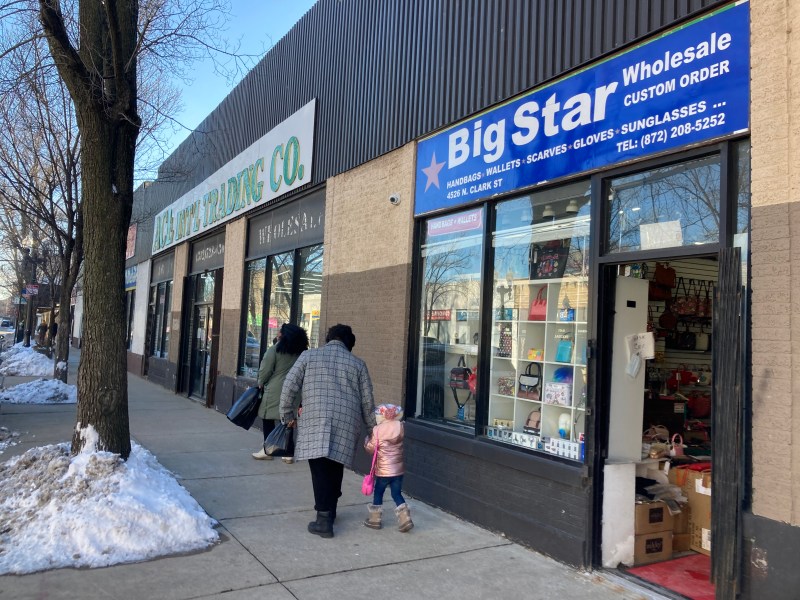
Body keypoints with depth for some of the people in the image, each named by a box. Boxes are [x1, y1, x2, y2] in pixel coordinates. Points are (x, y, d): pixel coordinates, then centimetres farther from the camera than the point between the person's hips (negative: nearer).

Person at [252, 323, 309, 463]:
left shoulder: (274, 350, -12)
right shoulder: (300, 352, 3)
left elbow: (265, 370, -9)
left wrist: (261, 383, 8)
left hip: (274, 391, -5)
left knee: (268, 419, 9)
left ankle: (267, 451, 15)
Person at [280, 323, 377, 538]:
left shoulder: (308, 356, 9)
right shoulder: (357, 364, 12)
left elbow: (289, 387, 4)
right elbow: (367, 401, 12)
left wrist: (287, 415, 15)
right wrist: (374, 428, 24)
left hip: (314, 422, -2)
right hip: (346, 424, 2)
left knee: (320, 470, -2)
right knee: (335, 469, 15)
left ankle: (324, 520, -6)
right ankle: (329, 511, 28)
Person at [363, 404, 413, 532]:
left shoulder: (378, 431, -14)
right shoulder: (400, 427, -3)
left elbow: (371, 449, -7)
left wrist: (367, 440, 12)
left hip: (383, 471, -4)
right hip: (399, 469, 4)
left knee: (378, 493, 13)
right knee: (397, 494, 12)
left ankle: (374, 519, 22)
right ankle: (405, 519, 4)